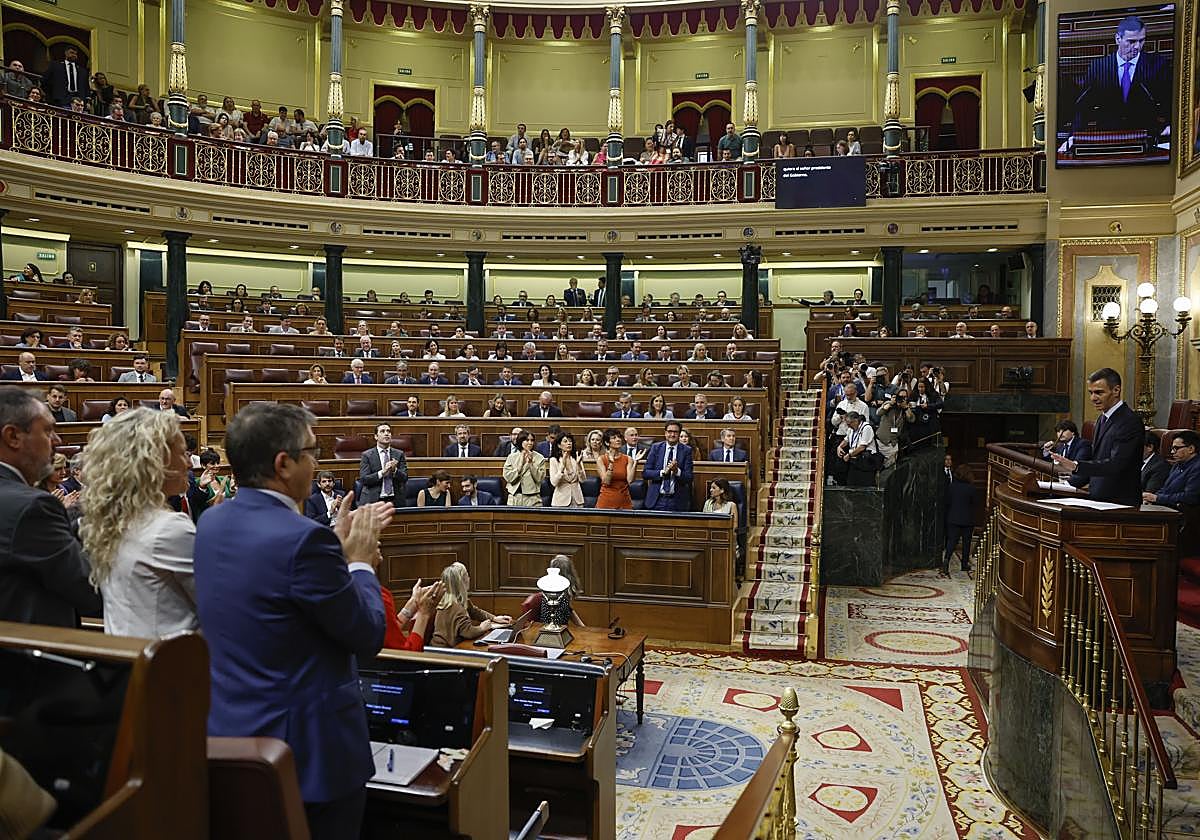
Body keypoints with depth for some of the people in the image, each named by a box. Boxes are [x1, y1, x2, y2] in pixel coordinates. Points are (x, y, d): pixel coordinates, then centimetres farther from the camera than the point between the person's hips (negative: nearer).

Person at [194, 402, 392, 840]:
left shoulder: (211, 523, 0)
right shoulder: (304, 538, -26)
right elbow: (369, 636, -17)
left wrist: (340, 543, 14)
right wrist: (360, 562, -3)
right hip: (308, 749, -8)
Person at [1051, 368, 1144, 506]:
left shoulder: (1130, 421, -13)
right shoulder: (1102, 419, 16)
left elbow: (1115, 464, -23)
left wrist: (1075, 466, -33)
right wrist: (1070, 484, 13)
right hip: (1098, 500, 7)